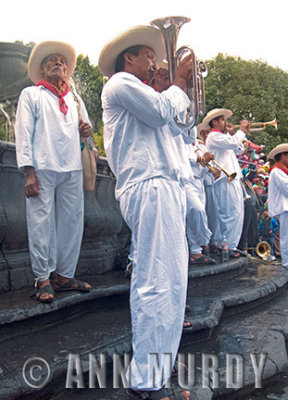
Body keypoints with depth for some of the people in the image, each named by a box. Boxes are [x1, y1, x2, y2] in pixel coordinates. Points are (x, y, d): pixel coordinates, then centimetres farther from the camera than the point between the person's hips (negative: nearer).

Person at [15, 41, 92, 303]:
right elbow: (24, 134, 2)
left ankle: (64, 276, 13)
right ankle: (42, 279, 6)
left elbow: (80, 131, 27)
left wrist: (85, 131, 0)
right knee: (41, 224, -5)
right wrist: (29, 172, -10)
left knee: (72, 223, 2)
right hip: (43, 169, -4)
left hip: (72, 169, 4)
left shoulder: (74, 99, 24)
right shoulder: (31, 94, 12)